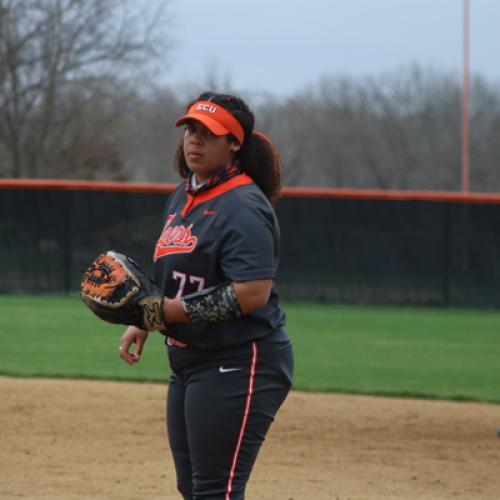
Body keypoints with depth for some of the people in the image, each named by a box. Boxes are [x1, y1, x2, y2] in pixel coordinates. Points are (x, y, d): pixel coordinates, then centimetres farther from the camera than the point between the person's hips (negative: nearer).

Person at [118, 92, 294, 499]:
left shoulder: (242, 206, -16)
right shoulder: (182, 198, 14)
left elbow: (253, 294, -25)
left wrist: (170, 311, -20)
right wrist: (144, 322, 10)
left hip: (239, 367, -10)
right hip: (189, 365, 10)